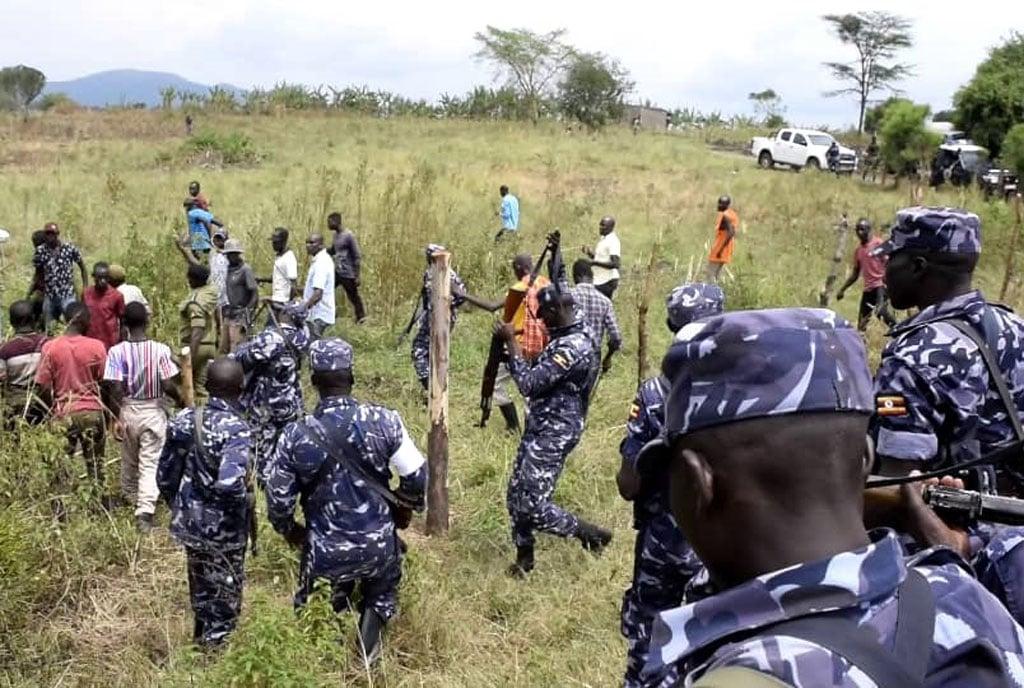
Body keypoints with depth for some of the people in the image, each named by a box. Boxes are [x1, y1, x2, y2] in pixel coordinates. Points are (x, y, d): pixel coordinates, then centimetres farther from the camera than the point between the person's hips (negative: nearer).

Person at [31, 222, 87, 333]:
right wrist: (29, 293, 4)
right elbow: (38, 274, 9)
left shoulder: (70, 248, -7)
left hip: (68, 295, -3)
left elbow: (82, 267, 3)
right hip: (49, 296, 3)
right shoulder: (40, 251, 0)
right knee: (48, 329, 12)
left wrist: (85, 288, -4)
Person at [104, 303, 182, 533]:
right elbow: (168, 386, -14)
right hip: (153, 411, -2)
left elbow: (115, 389, -12)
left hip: (128, 410, 2)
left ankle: (130, 499, 44)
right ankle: (145, 512, -10)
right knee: (150, 464, 1)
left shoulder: (117, 351, -10)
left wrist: (117, 418, -3)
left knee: (129, 461, 22)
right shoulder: (160, 350, -13)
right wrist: (180, 400, 5)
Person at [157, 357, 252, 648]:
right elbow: (229, 483, -35)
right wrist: (245, 502, -14)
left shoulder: (184, 419, -3)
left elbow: (165, 477, 4)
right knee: (225, 597, 13)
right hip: (223, 531, -6)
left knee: (201, 590, 26)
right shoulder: (235, 428, -23)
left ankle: (201, 643, 44)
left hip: (189, 523, 6)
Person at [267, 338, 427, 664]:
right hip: (379, 546, 0)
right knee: (380, 592, 31)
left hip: (325, 554, 0)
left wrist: (290, 530, 16)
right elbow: (417, 477, -9)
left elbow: (278, 500, -5)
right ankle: (367, 647, 20)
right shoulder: (384, 421, -14)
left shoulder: (296, 435, -13)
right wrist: (406, 509, 12)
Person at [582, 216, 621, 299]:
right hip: (599, 281, 10)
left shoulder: (613, 241, -16)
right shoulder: (603, 239, 14)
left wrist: (596, 263, -24)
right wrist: (588, 252, 5)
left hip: (607, 282, -10)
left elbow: (616, 264, -25)